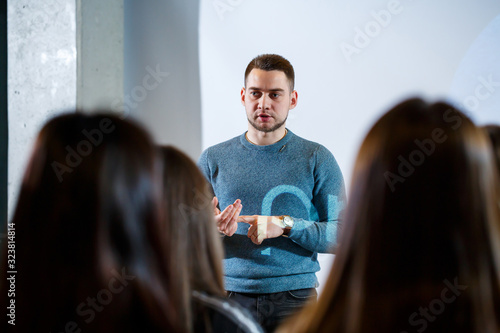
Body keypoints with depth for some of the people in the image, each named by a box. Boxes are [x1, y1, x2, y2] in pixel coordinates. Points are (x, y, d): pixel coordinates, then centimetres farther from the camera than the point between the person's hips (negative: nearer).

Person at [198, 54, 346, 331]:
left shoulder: (317, 160, 3)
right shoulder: (213, 160, 8)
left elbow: (342, 236, -3)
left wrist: (286, 226, -16)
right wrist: (213, 229, -16)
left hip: (294, 298, -1)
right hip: (231, 296, 1)